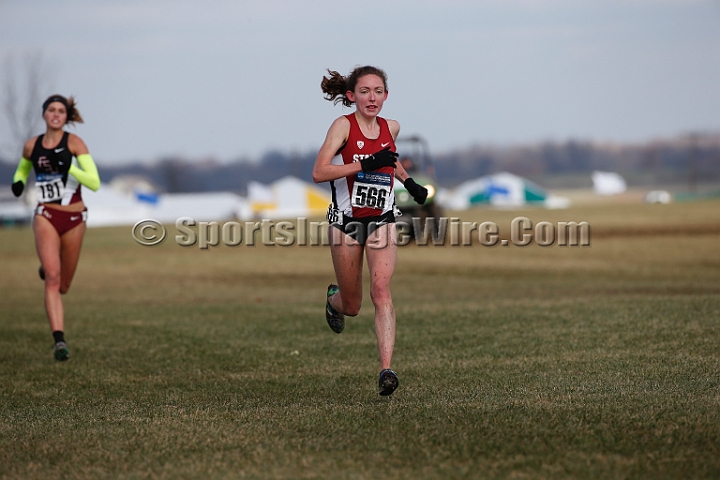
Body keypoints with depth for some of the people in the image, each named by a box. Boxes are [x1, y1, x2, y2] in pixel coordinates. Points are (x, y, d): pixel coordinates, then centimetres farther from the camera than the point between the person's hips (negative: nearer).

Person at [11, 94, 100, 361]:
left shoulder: (73, 143, -6)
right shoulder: (32, 146, 4)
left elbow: (94, 183, -13)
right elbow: (23, 168, 27)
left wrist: (68, 167, -25)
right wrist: (18, 181, 4)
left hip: (74, 219, 0)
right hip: (45, 217, 0)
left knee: (62, 286, 12)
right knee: (52, 278, -21)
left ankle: (47, 269, 50)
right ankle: (59, 340, -27)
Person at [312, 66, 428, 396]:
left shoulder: (391, 128, 3)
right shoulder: (344, 125, -11)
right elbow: (319, 173, -22)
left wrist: (409, 183, 13)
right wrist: (366, 164, -29)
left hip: (382, 220, 2)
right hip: (346, 220, -2)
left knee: (381, 290, -19)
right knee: (352, 306, 10)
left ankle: (386, 369, -25)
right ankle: (333, 298, 48)